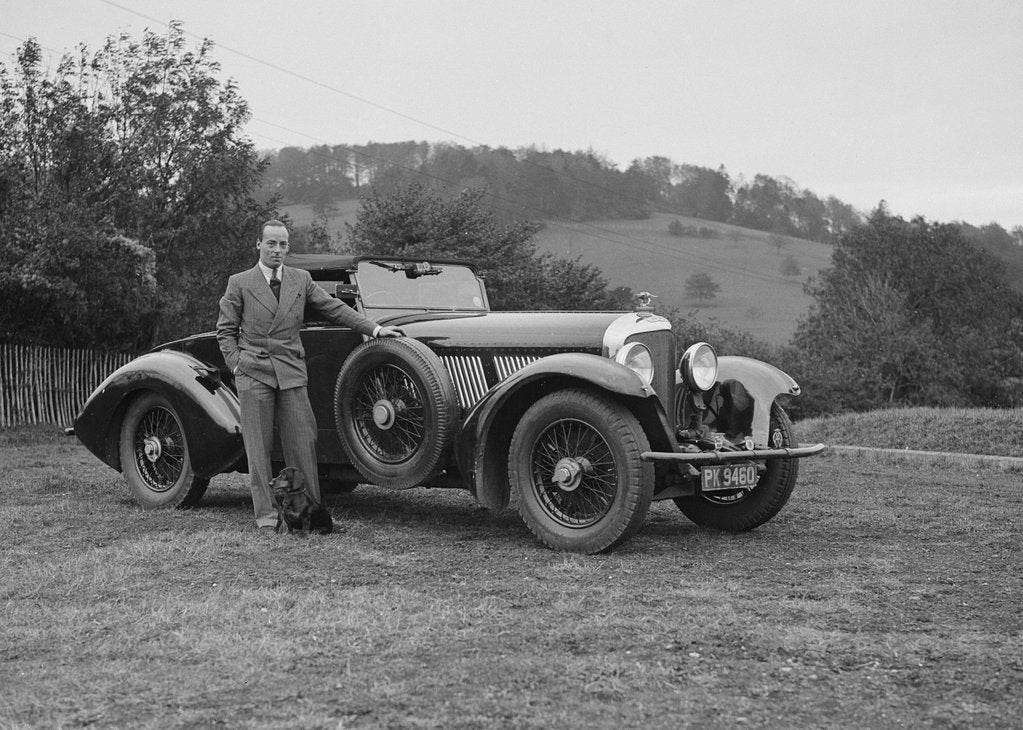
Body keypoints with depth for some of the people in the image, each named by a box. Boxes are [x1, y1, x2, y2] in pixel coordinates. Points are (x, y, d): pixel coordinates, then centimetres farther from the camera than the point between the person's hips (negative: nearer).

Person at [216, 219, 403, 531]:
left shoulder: (301, 280, 11)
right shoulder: (239, 283, 4)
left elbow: (334, 308, 10)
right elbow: (225, 330, 7)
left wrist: (375, 328, 2)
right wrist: (237, 364, -5)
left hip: (291, 373, 2)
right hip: (253, 375, -2)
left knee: (303, 444, 0)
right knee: (258, 448, 0)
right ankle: (266, 515, 6)